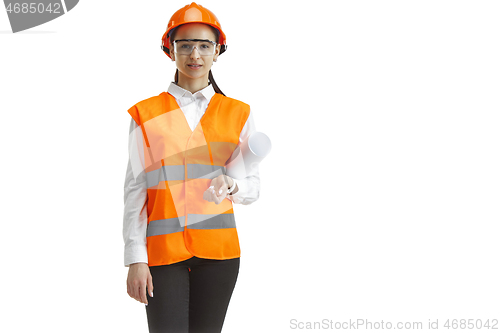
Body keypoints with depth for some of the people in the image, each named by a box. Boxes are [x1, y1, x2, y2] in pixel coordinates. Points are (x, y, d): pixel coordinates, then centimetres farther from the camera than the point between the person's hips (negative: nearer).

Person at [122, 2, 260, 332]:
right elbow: (135, 190, 2)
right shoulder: (146, 114, 5)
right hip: (163, 251, -1)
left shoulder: (238, 114, 9)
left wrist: (230, 186, -14)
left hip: (218, 248, 1)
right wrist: (135, 259, -5)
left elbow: (253, 187, 10)